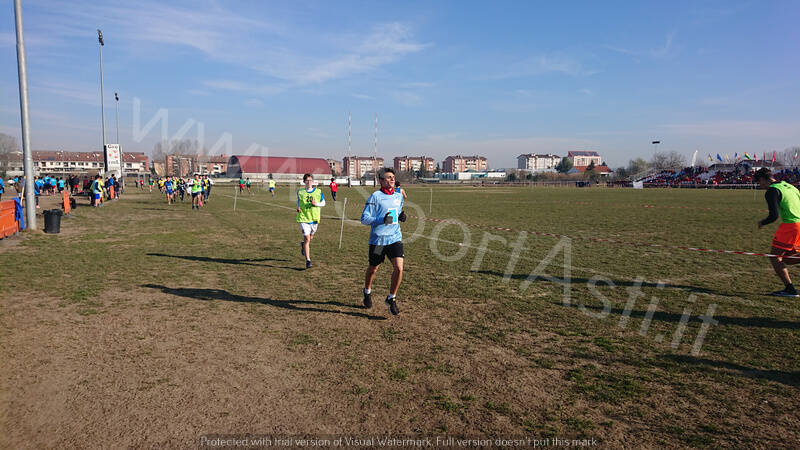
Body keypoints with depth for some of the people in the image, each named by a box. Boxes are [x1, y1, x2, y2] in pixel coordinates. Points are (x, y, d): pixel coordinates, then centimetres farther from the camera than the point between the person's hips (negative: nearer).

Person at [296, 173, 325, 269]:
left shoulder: (318, 192, -1)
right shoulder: (300, 192, -1)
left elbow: (323, 203, 7)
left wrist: (316, 204, -13)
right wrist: (298, 207, -2)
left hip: (314, 218, 3)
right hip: (304, 218, -2)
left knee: (310, 237, 21)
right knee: (307, 239, -12)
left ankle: (303, 244, 56)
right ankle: (308, 260, -7)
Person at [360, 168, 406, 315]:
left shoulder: (399, 196, 10)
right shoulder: (375, 196, -8)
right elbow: (364, 218, -10)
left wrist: (401, 217, 3)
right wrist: (382, 220, -24)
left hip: (395, 238, 4)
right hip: (378, 239, -4)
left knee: (399, 268, -11)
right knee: (373, 269, 13)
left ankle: (391, 298, 9)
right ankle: (367, 292, 42)